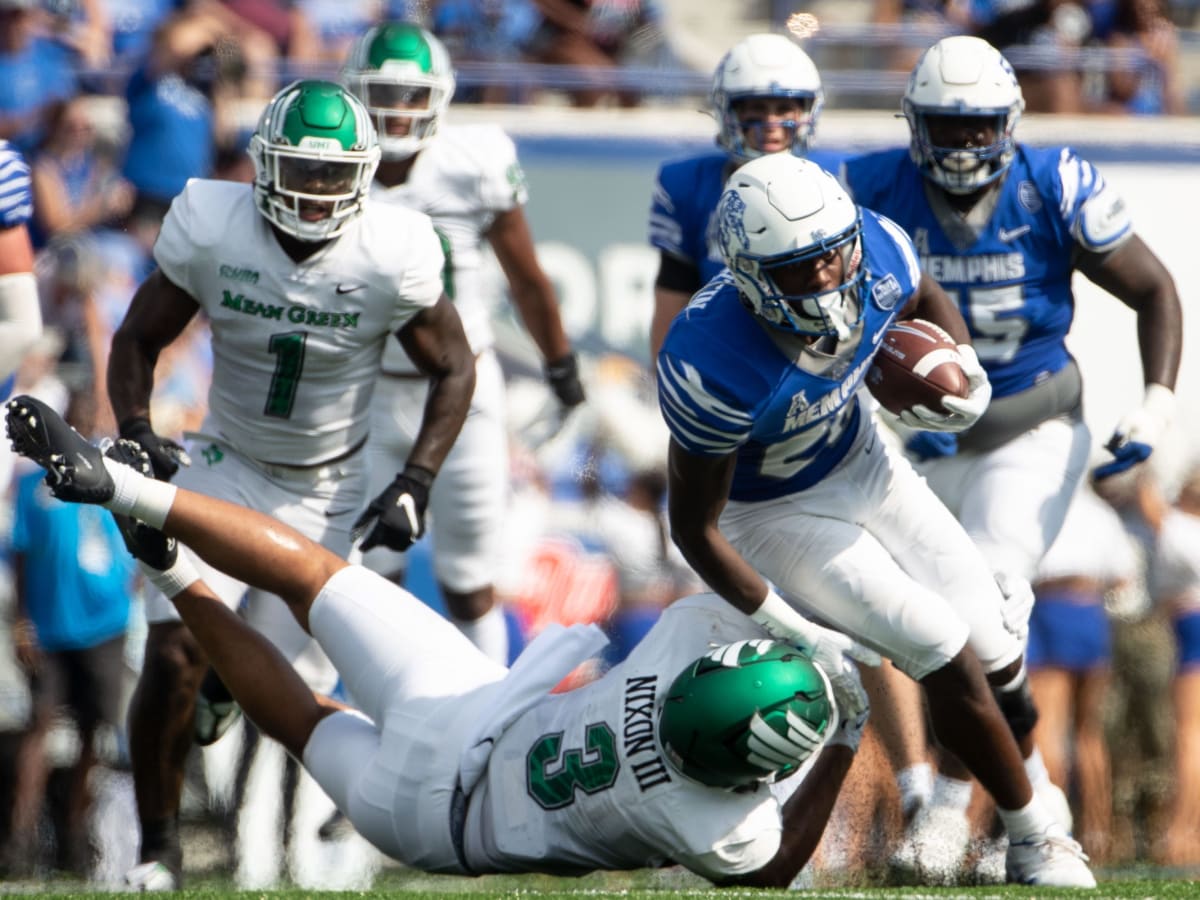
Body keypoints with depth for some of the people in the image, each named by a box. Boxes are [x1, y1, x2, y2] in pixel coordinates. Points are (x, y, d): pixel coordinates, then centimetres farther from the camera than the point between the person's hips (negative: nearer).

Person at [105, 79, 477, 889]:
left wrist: (416, 484, -13)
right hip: (225, 468, 0)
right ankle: (157, 846, 2)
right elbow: (138, 340, -1)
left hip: (327, 490, 0)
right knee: (174, 655, -17)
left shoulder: (392, 257, -18)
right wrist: (135, 431, -18)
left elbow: (454, 370, -3)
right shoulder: (211, 231, -16)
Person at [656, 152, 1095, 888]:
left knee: (995, 655, 5)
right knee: (945, 654, -12)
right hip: (773, 515, -6)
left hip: (861, 461, 6)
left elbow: (927, 300, 4)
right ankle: (1034, 841, 8)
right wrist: (776, 621, -22)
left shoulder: (875, 252, -25)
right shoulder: (715, 370, -40)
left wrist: (968, 372, -12)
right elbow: (694, 526, -26)